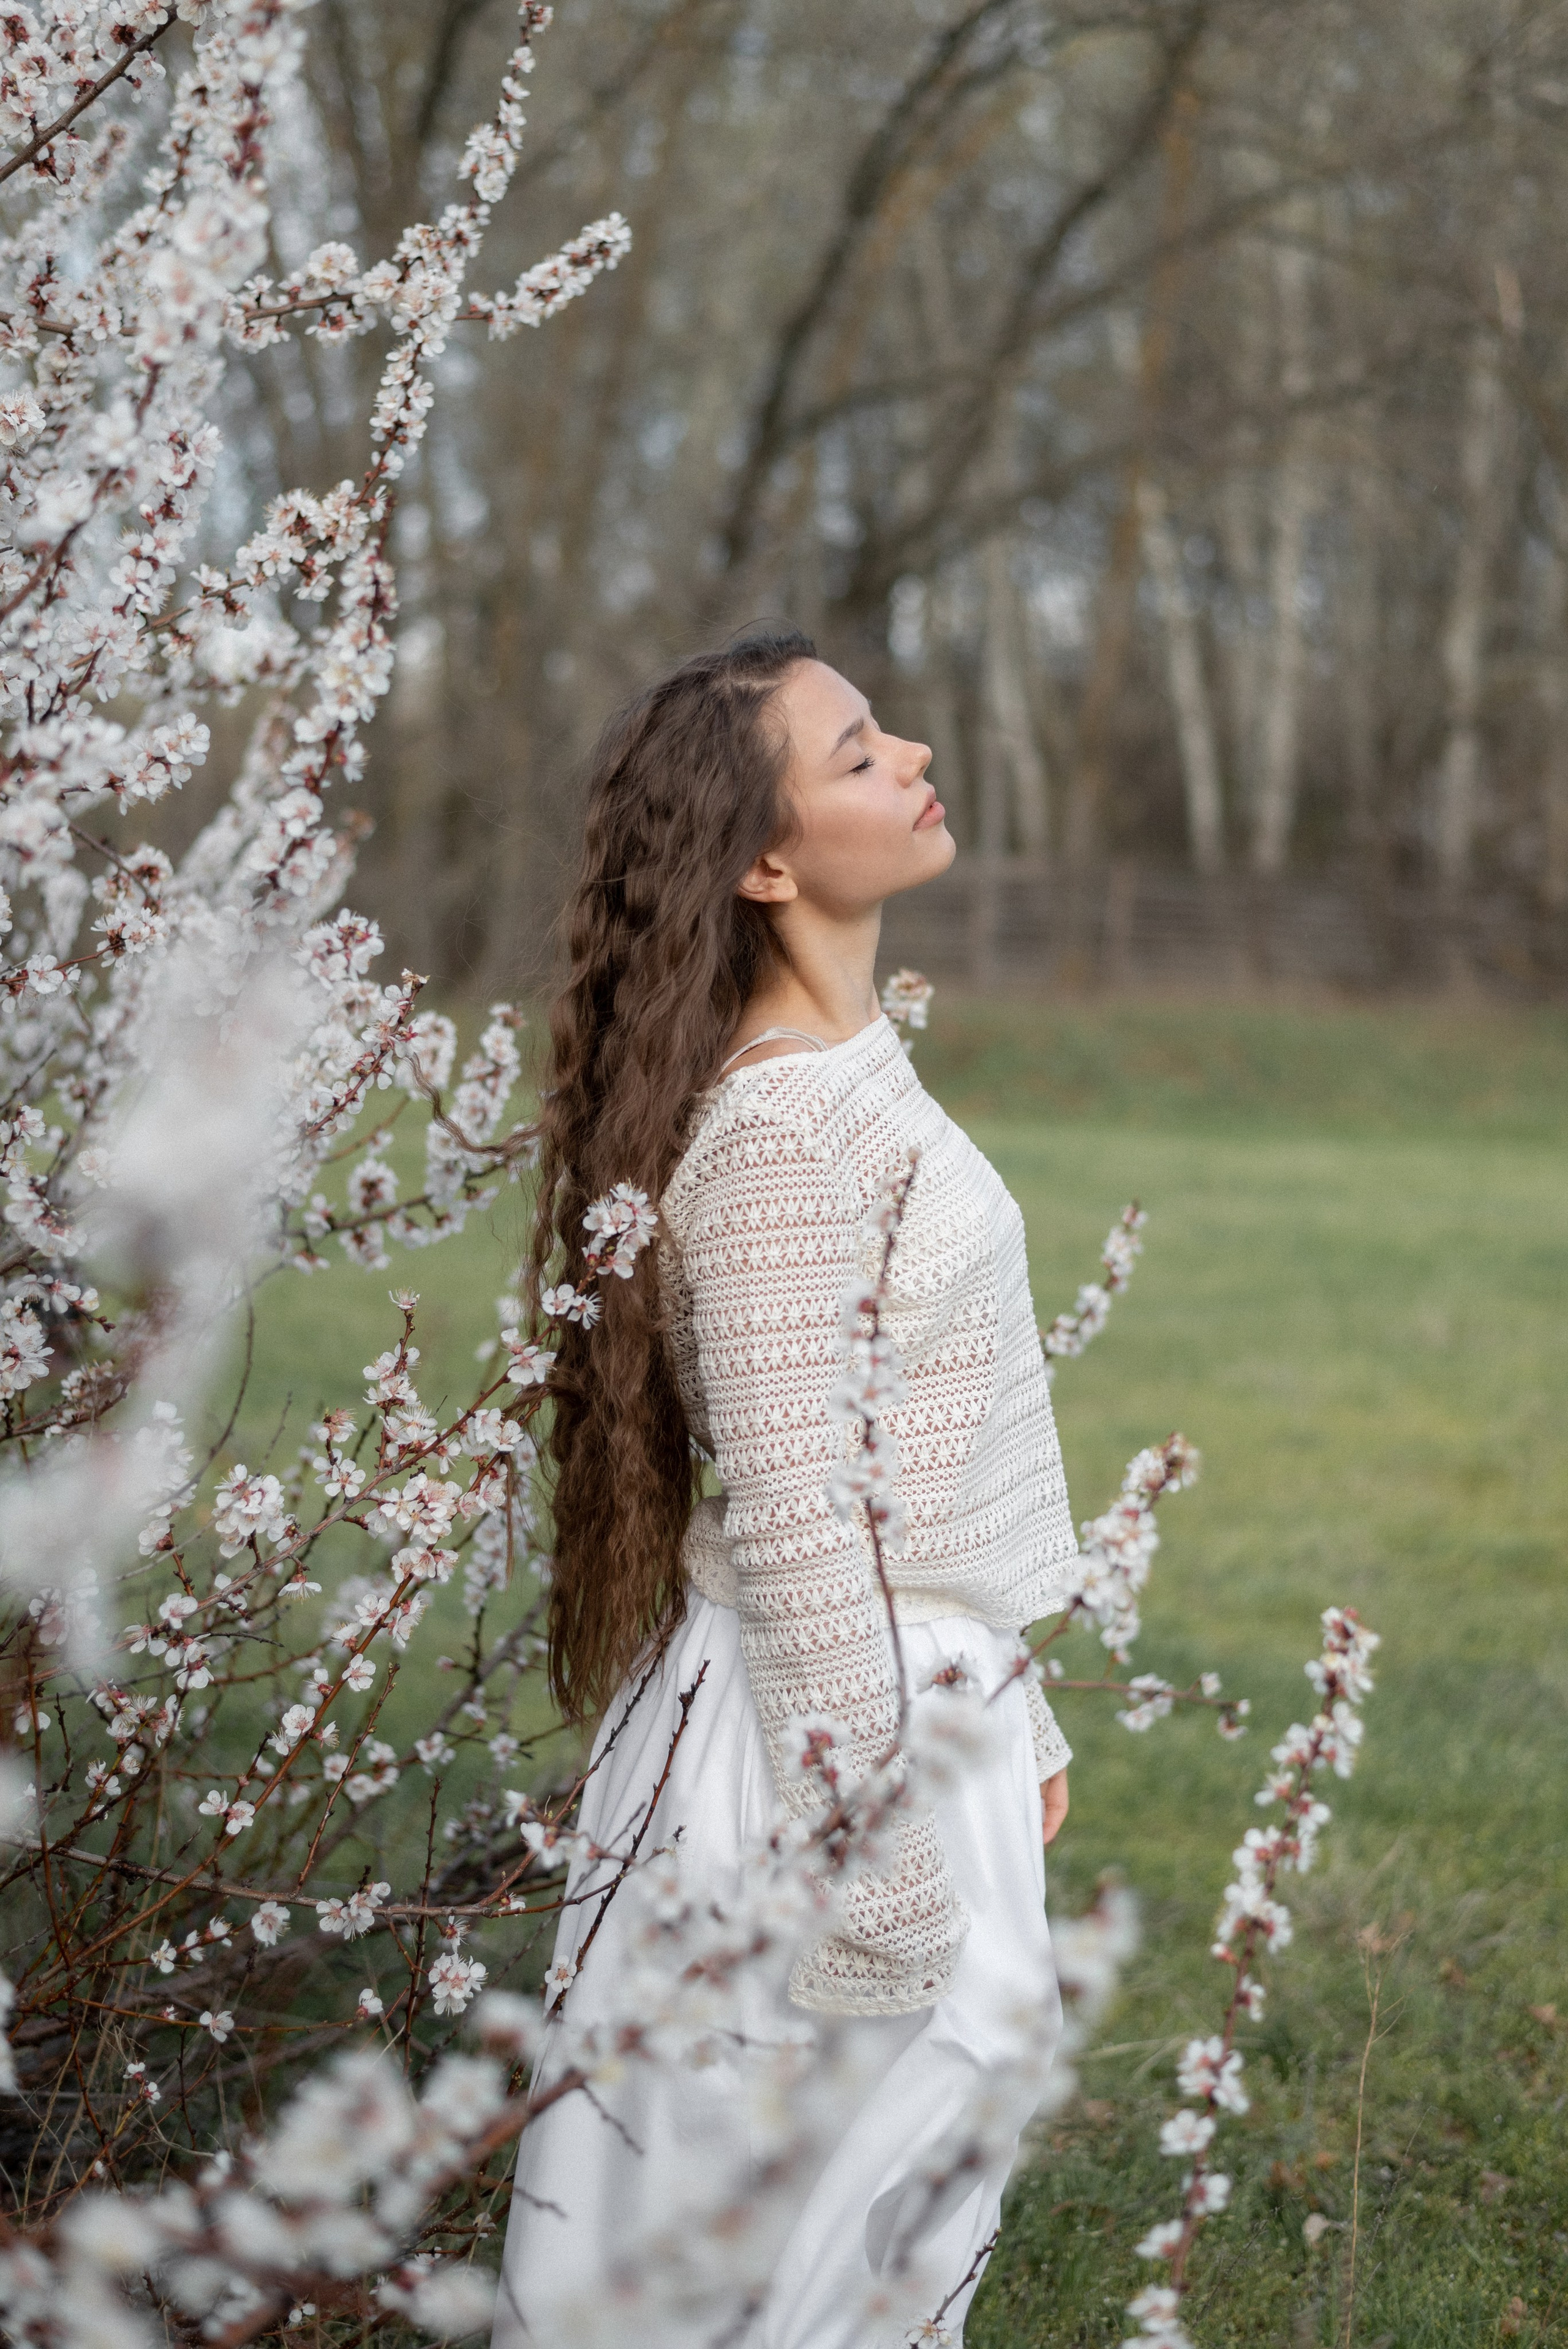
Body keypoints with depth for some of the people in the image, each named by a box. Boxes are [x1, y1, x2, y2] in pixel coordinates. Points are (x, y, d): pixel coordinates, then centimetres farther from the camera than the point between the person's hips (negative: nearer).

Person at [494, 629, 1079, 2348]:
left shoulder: (852, 1065, 8)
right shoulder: (776, 1132, -22)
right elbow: (794, 1527, -23)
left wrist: (1013, 1714, 20)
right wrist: (882, 1864, -20)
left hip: (927, 1693, 9)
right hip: (819, 1726, -9)